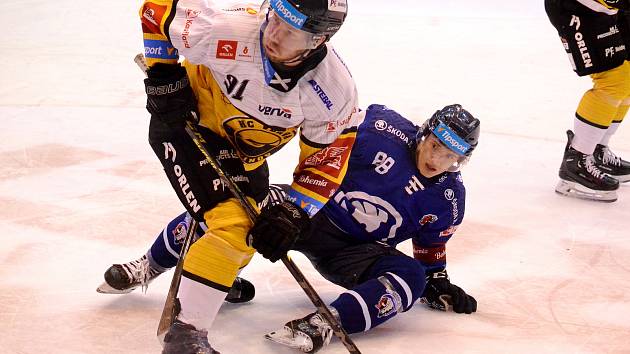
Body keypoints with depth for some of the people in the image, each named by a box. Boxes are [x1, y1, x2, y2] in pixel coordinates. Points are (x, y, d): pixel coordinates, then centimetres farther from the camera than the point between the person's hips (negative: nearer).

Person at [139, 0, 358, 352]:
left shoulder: (336, 92, -25)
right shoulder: (228, 29, -36)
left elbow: (326, 158, -12)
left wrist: (295, 213, -19)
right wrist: (162, 74, -19)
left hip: (246, 150, 6)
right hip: (187, 122, -6)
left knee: (251, 230, 23)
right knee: (231, 225, -22)